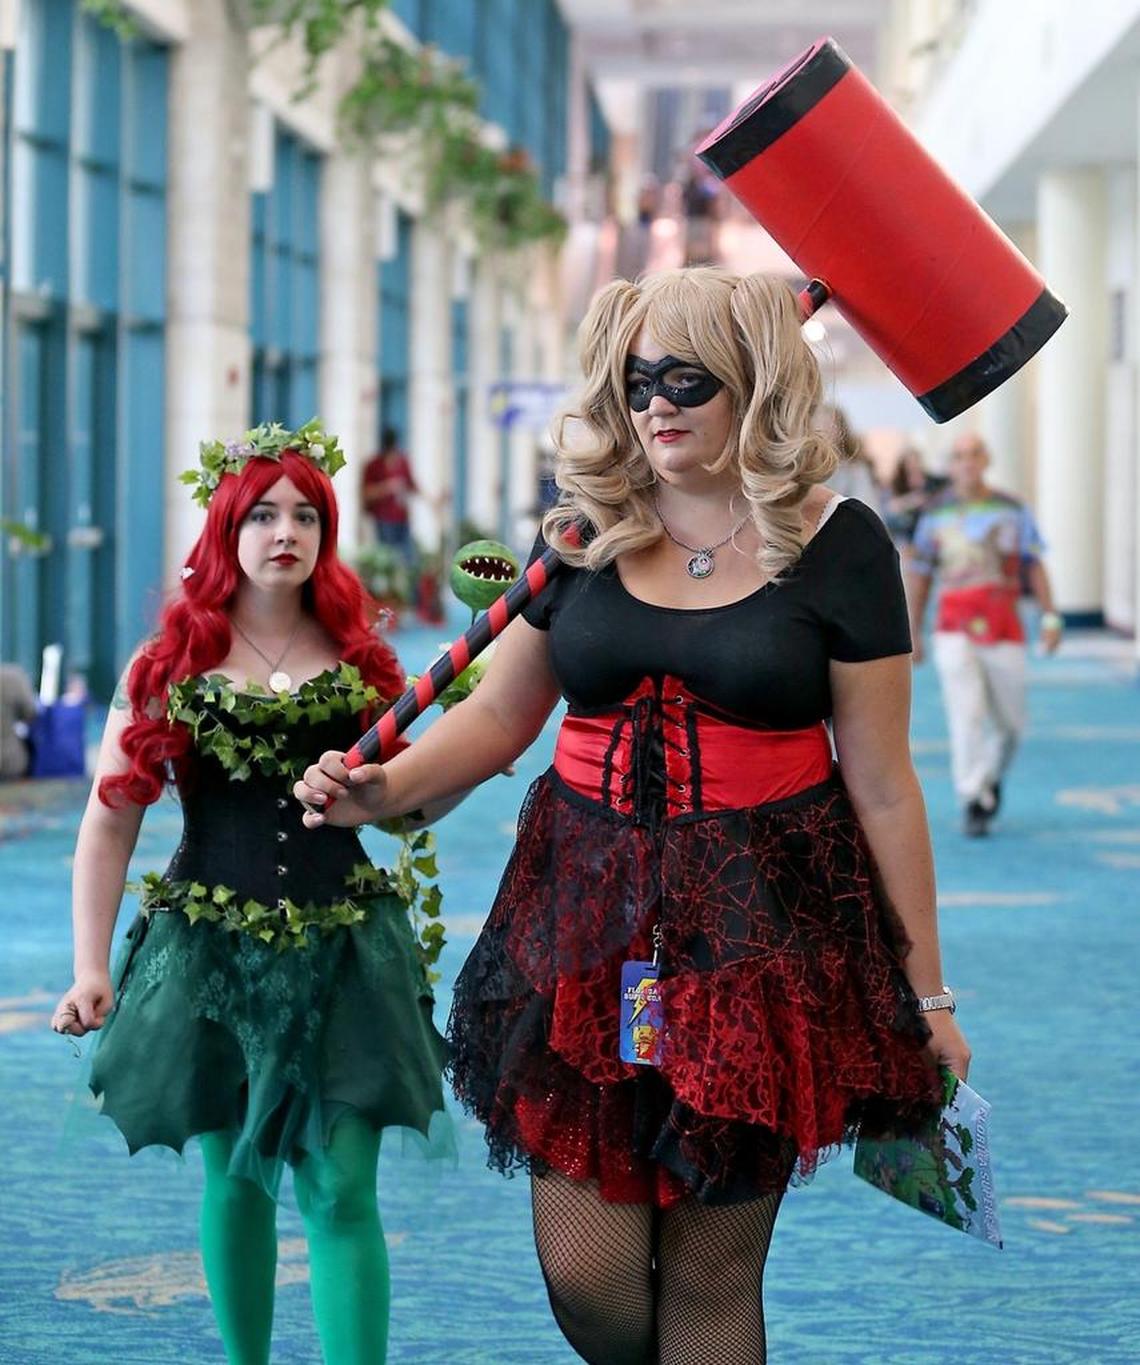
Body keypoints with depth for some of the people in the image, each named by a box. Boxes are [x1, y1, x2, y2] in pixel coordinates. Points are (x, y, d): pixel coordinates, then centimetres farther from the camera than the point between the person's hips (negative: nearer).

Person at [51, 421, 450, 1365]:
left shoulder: (359, 659, 7)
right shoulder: (171, 662, 2)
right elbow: (110, 823, 0)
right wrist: (91, 968, -8)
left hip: (343, 952, 0)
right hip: (210, 954, 0)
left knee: (341, 1189, -8)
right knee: (234, 1175, 10)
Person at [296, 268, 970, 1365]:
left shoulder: (833, 546, -2)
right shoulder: (586, 533, 6)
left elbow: (881, 783, -1)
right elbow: (498, 711, 11)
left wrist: (924, 992, 2)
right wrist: (385, 791, -9)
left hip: (760, 922, -2)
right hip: (588, 904, 3)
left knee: (710, 1273, 3)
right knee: (584, 1273, -2)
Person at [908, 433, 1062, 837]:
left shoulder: (1013, 511, 7)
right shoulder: (935, 515, 6)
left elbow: (1034, 565, 7)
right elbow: (919, 576, 11)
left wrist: (1049, 616, -2)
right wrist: (912, 633, 11)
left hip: (1003, 628, 1)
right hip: (954, 630, -1)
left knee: (1010, 721, 5)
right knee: (966, 714, -14)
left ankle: (991, 777, 32)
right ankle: (973, 801, -11)